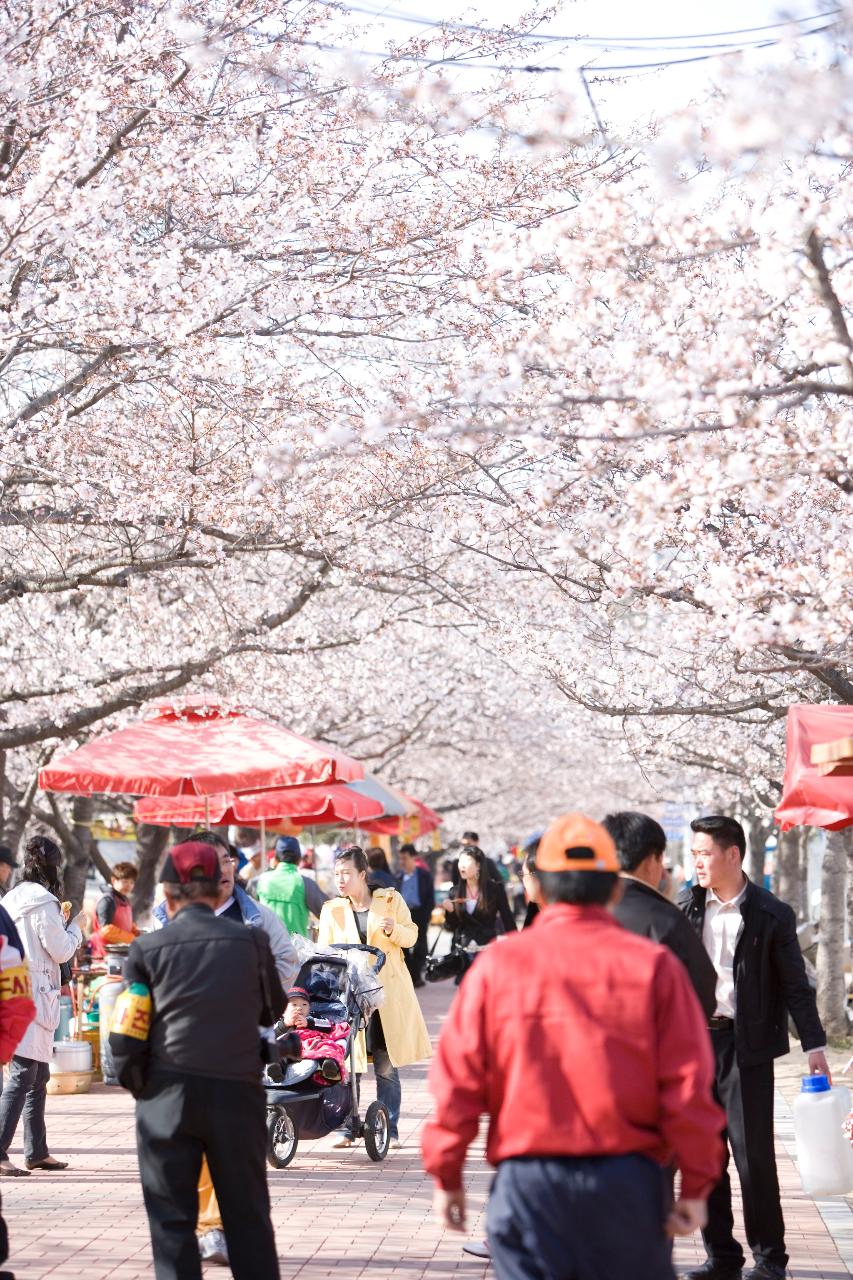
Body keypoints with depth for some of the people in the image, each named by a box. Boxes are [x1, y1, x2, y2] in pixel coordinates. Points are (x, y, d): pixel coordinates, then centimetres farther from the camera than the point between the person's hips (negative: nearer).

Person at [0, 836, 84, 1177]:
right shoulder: (43, 902, -13)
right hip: (34, 993, -10)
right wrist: (76, 926, 6)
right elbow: (60, 951, -10)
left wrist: (60, 920, 22)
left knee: (38, 1076, 15)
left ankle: (36, 1151, 21)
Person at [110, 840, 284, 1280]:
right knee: (247, 1216, 11)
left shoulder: (147, 948, -3)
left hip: (167, 1096, -1)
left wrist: (136, 1082, 11)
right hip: (237, 1091, 1)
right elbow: (273, 1011, 14)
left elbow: (125, 1038, -4)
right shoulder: (251, 941, 0)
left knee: (171, 1217, 7)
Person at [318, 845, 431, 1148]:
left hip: (387, 992, -1)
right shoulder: (331, 910, 8)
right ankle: (347, 1129, 6)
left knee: (386, 1067, 1)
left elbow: (411, 937, 6)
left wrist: (394, 929, -15)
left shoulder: (390, 900, 4)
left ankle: (390, 1130, 8)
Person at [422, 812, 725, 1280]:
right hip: (628, 1179, 0)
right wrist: (696, 1185, 3)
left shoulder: (497, 964, 1)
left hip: (527, 1183, 0)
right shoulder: (654, 965, 0)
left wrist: (447, 1176, 9)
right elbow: (688, 1084, -3)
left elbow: (457, 1078, 0)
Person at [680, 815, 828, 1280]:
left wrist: (813, 1044, -6)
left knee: (753, 1155, -2)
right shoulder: (685, 907, 6)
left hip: (747, 1045, -4)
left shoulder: (771, 914, -4)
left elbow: (795, 984, -1)